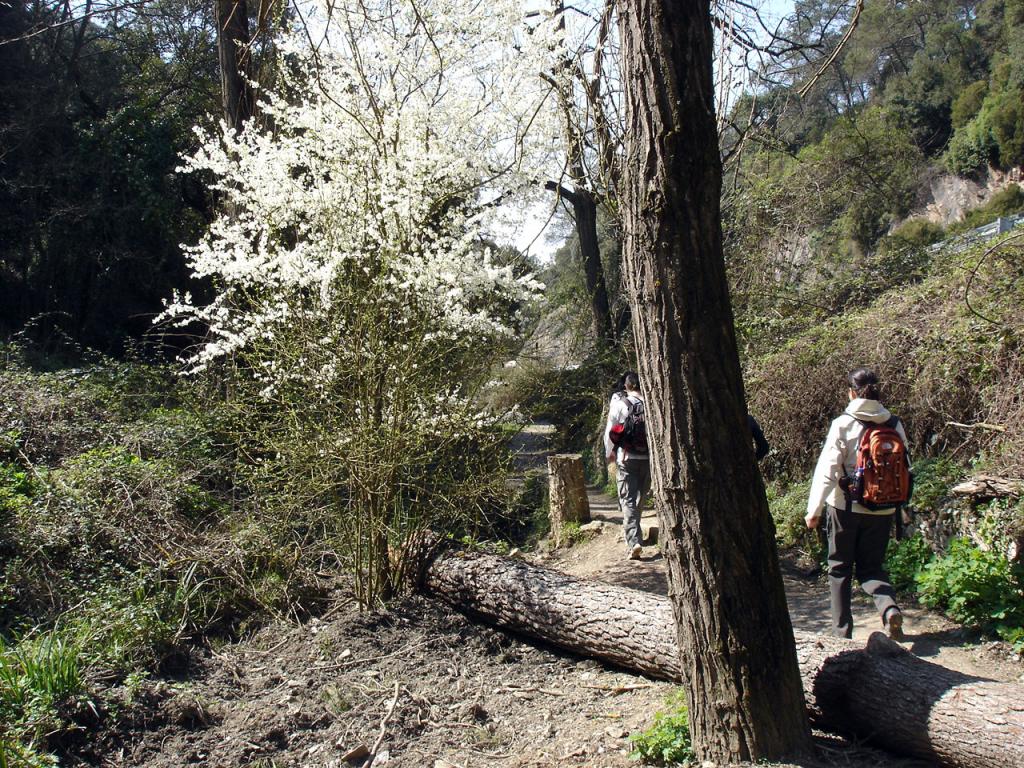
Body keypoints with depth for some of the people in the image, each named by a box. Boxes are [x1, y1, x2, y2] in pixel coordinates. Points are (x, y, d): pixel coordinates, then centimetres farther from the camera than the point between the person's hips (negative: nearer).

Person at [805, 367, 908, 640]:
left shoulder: (843, 425, -11)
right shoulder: (894, 425, 1)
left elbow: (827, 469, -14)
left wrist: (815, 509, -10)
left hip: (846, 507, -3)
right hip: (882, 510, 3)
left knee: (840, 568, 11)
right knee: (871, 567, 15)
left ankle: (842, 632, 14)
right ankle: (889, 607, -14)